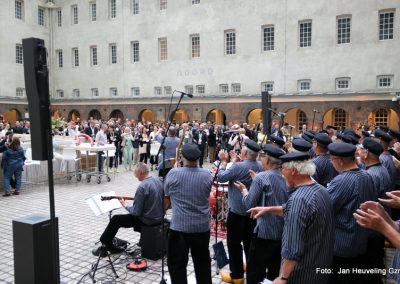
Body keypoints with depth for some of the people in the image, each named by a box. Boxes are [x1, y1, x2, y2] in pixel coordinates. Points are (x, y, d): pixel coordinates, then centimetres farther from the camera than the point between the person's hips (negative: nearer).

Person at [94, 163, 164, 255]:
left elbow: (136, 212, -21)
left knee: (116, 219, 7)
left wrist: (125, 205, -3)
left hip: (148, 220, -8)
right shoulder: (158, 180, 0)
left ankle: (105, 245, 26)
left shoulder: (142, 187, -24)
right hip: (159, 217, 8)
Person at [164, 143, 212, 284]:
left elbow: (167, 198, 4)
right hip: (202, 227, 3)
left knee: (177, 265, 8)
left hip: (179, 227, -3)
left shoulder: (173, 173, -11)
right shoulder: (207, 175, -4)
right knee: (203, 264, 19)